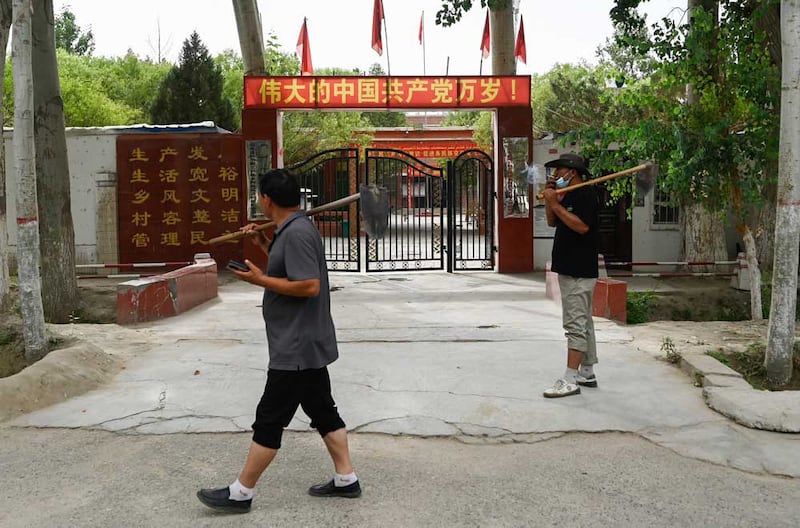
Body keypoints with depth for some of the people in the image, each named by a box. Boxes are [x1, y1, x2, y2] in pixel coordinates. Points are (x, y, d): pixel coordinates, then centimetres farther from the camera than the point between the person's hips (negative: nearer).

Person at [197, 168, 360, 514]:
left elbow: (309, 286, -26)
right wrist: (263, 244, 15)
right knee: (322, 411, 15)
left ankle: (241, 493, 9)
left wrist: (259, 280, -19)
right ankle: (346, 479, 24)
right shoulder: (294, 228, 12)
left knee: (269, 420, -1)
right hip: (307, 345, 10)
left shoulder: (296, 233, -20)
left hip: (296, 349, -10)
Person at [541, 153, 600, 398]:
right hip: (569, 268, 10)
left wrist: (555, 204, -21)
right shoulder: (568, 195, 18)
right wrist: (549, 199, 5)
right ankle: (587, 374, 22)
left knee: (575, 324, -11)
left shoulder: (586, 193, -13)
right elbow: (552, 222, 19)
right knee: (583, 323, 14)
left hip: (580, 271, -10)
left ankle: (570, 380, -12)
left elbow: (582, 226, -25)